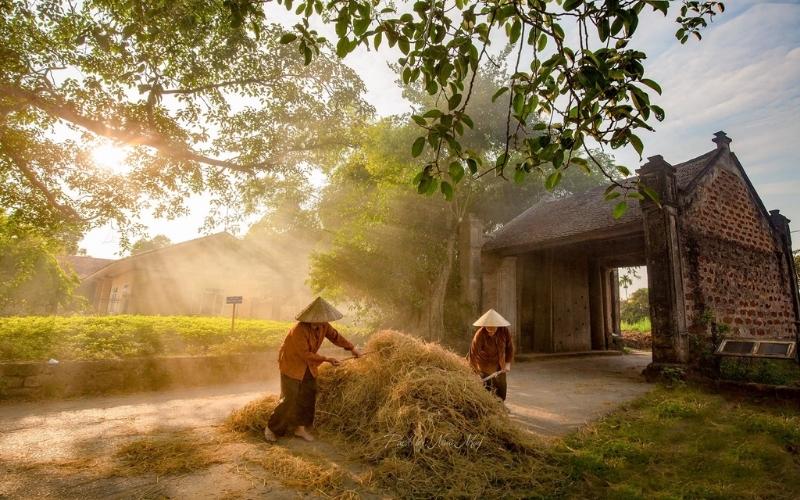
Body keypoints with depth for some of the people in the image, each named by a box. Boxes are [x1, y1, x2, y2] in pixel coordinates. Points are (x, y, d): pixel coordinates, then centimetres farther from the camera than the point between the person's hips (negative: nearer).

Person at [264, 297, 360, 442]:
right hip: (292, 364, -7)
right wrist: (327, 359, -25)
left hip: (308, 365, 7)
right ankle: (271, 428, 14)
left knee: (309, 396, 5)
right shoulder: (299, 330, -32)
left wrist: (352, 348, -4)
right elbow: (305, 354, -28)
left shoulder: (323, 326, -11)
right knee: (290, 399, -5)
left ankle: (300, 427, 22)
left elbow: (335, 336, 4)